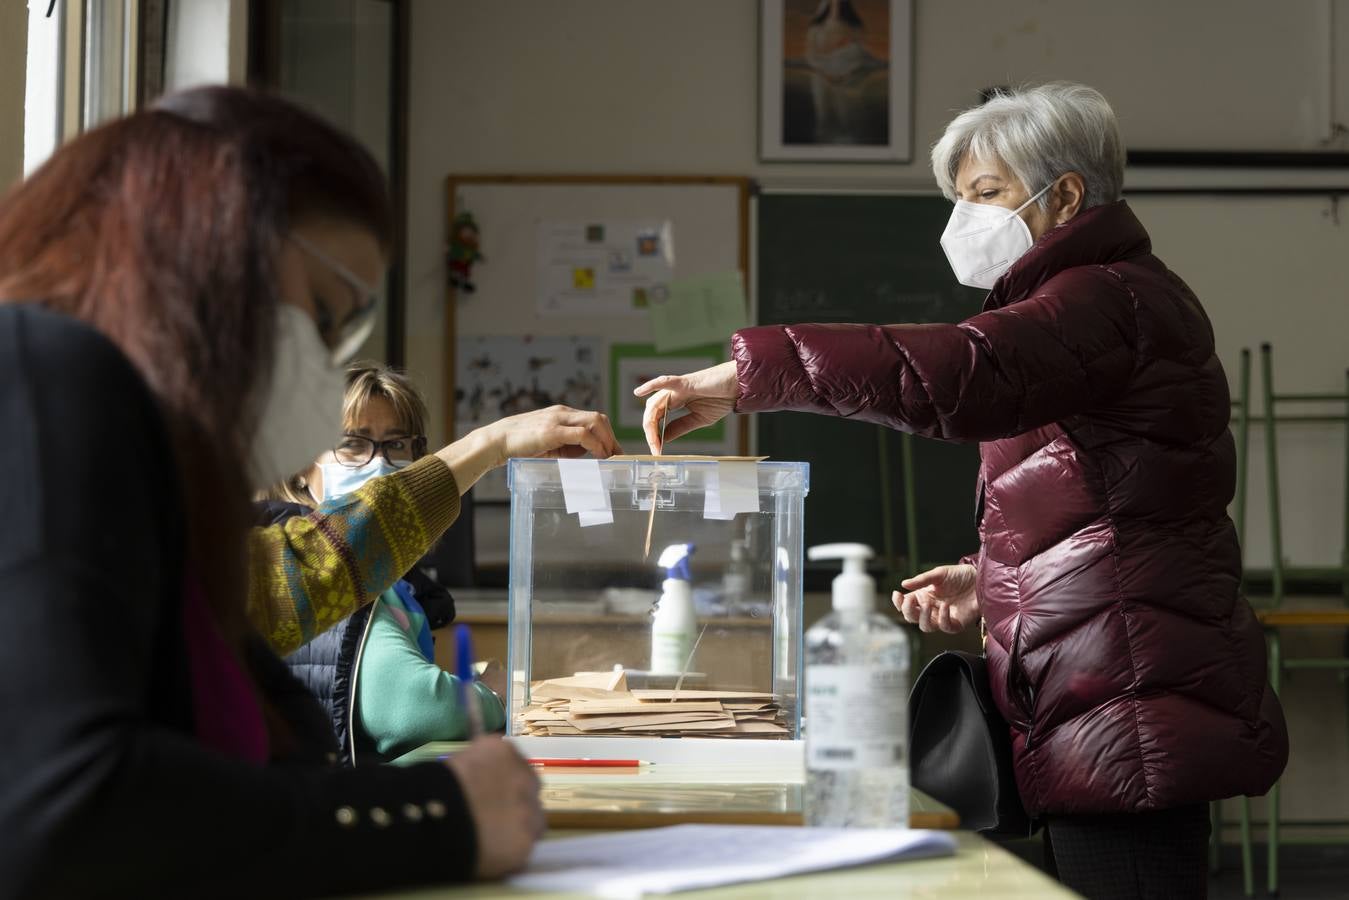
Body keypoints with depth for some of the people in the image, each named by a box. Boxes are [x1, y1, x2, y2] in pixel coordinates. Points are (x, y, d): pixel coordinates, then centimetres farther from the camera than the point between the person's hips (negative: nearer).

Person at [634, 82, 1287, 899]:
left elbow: (957, 375, -30)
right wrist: (991, 584, 16)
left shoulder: (1111, 297, -11)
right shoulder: (1103, 299, 24)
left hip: (1127, 709, -10)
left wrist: (746, 377, -30)